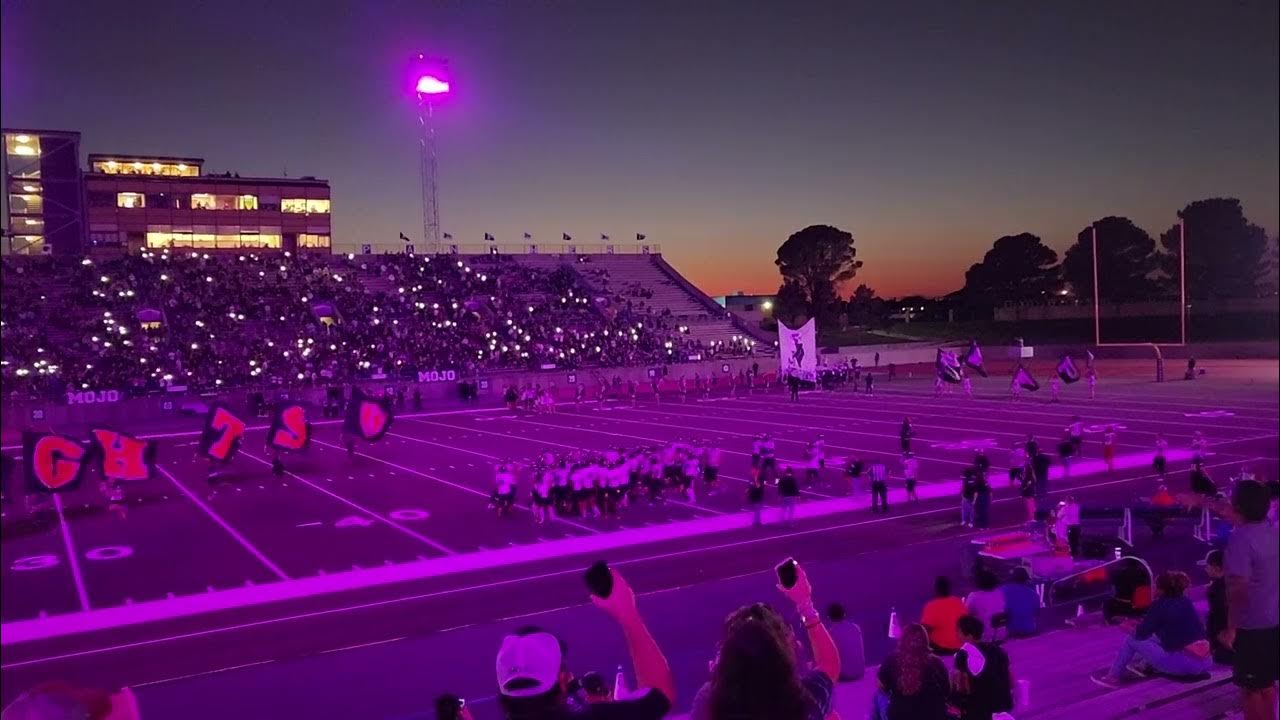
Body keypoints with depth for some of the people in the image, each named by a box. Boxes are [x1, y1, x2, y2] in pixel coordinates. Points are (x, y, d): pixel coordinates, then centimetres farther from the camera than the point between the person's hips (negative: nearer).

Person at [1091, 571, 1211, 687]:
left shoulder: (1161, 605, -9)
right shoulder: (1185, 602, 12)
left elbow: (1141, 633, -3)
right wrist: (1140, 626, 26)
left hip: (1183, 664, -7)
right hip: (1205, 662, 8)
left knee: (1132, 640, 7)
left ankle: (1113, 677, 16)